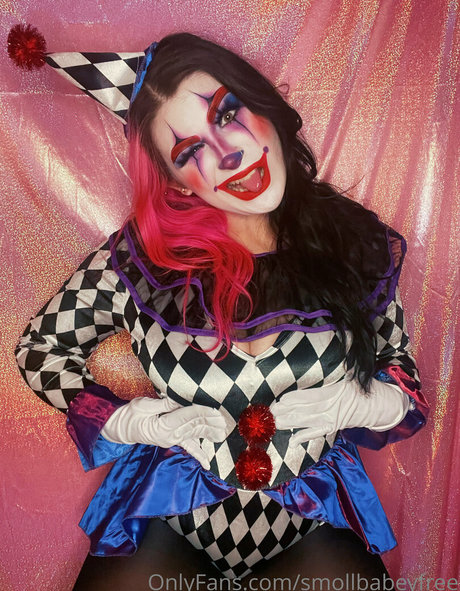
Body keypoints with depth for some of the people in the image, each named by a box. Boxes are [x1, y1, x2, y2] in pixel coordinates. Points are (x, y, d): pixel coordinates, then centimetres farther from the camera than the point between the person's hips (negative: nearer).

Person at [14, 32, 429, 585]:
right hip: (169, 521, -1)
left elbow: (401, 366, 7)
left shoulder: (358, 241, -8)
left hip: (315, 526, 2)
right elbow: (38, 348, 1)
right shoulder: (141, 255, -13)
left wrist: (361, 403, -15)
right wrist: (133, 421, -12)